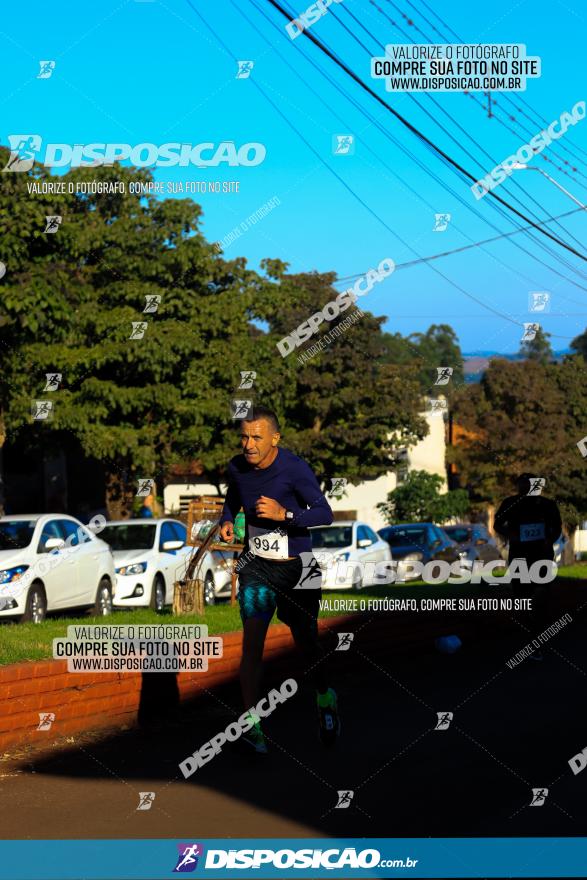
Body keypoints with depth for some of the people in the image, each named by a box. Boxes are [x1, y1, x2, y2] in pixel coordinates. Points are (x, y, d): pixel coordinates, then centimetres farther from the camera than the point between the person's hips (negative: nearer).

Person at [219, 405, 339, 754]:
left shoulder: (295, 469, -17)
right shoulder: (237, 467, -2)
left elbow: (325, 514, -18)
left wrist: (284, 513, -32)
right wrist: (227, 520, -1)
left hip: (296, 568, -2)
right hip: (256, 566, 3)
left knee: (306, 643, 11)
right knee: (252, 641, -16)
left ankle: (326, 698, 41)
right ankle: (252, 724, -17)